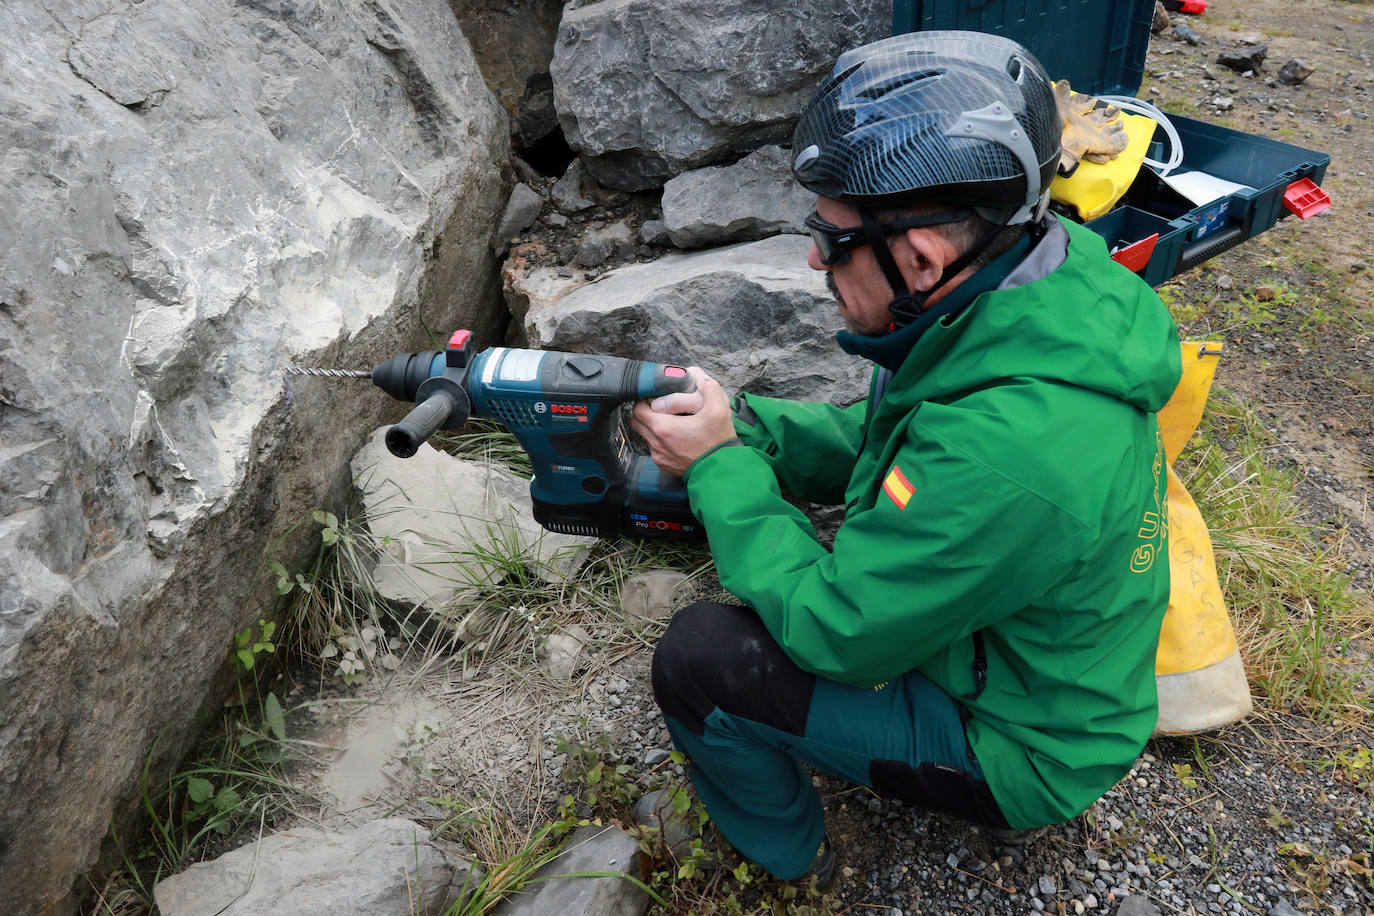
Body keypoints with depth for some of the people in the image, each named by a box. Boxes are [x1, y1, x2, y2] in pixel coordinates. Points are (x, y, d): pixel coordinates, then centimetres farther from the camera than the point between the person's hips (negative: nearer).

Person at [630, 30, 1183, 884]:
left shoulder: (1001, 453, -40)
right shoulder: (1053, 281, -12)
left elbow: (833, 635, -27)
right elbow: (878, 439, 2)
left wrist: (719, 466, -19)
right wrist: (742, 428, -12)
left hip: (1013, 745, -8)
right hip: (1013, 652, 8)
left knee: (700, 653, -16)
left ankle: (785, 855, 16)